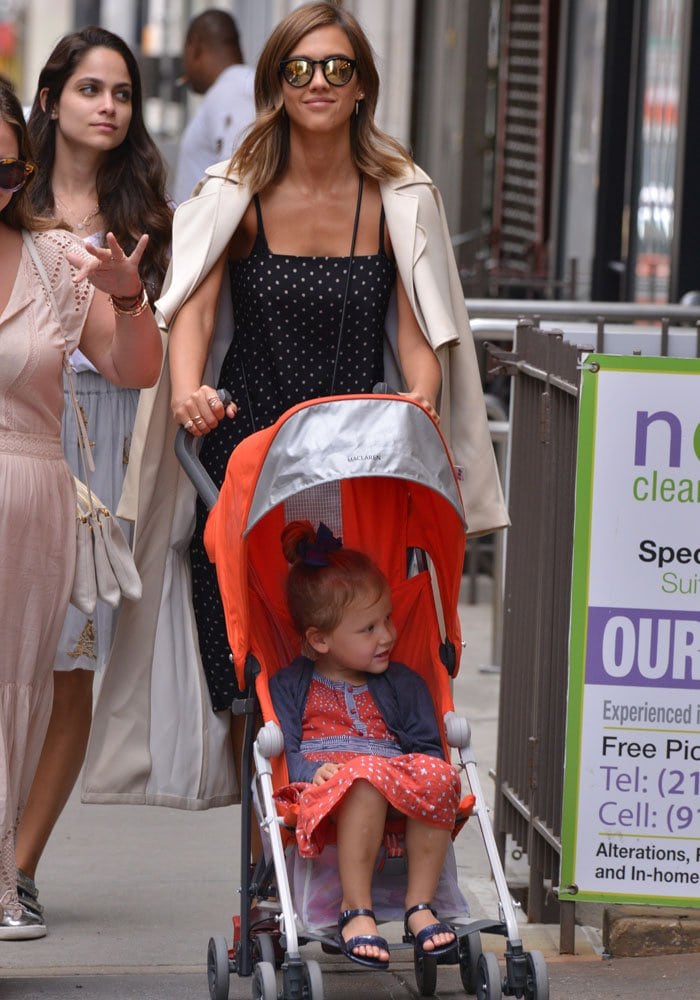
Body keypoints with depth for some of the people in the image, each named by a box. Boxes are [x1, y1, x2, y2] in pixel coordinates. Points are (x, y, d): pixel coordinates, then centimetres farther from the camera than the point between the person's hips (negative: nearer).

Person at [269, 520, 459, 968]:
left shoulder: (403, 684, 22)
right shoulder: (290, 686, 13)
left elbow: (428, 746, 15)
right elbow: (279, 751, 3)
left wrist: (420, 772, -9)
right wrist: (313, 771, -18)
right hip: (327, 792, -4)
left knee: (440, 777, -32)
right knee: (366, 780, -41)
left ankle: (420, 903, -27)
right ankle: (356, 910, -38)